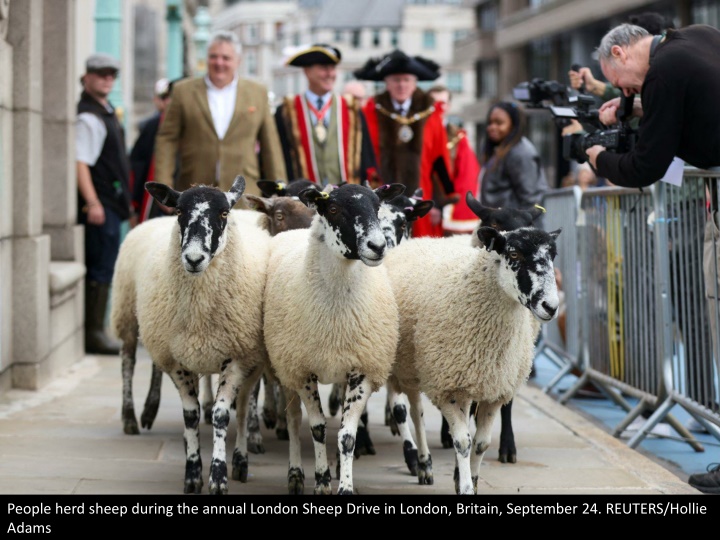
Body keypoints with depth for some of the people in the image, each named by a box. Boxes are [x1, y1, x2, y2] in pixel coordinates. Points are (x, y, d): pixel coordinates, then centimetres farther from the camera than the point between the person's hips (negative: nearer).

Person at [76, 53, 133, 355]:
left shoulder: (106, 112, 18)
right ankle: (93, 333, -7)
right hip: (99, 205, -10)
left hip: (111, 202, 10)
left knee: (102, 268, 12)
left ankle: (95, 332, 17)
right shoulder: (87, 117, -13)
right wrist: (92, 202, -27)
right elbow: (80, 162, -22)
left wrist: (123, 201, 24)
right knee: (101, 268, -9)